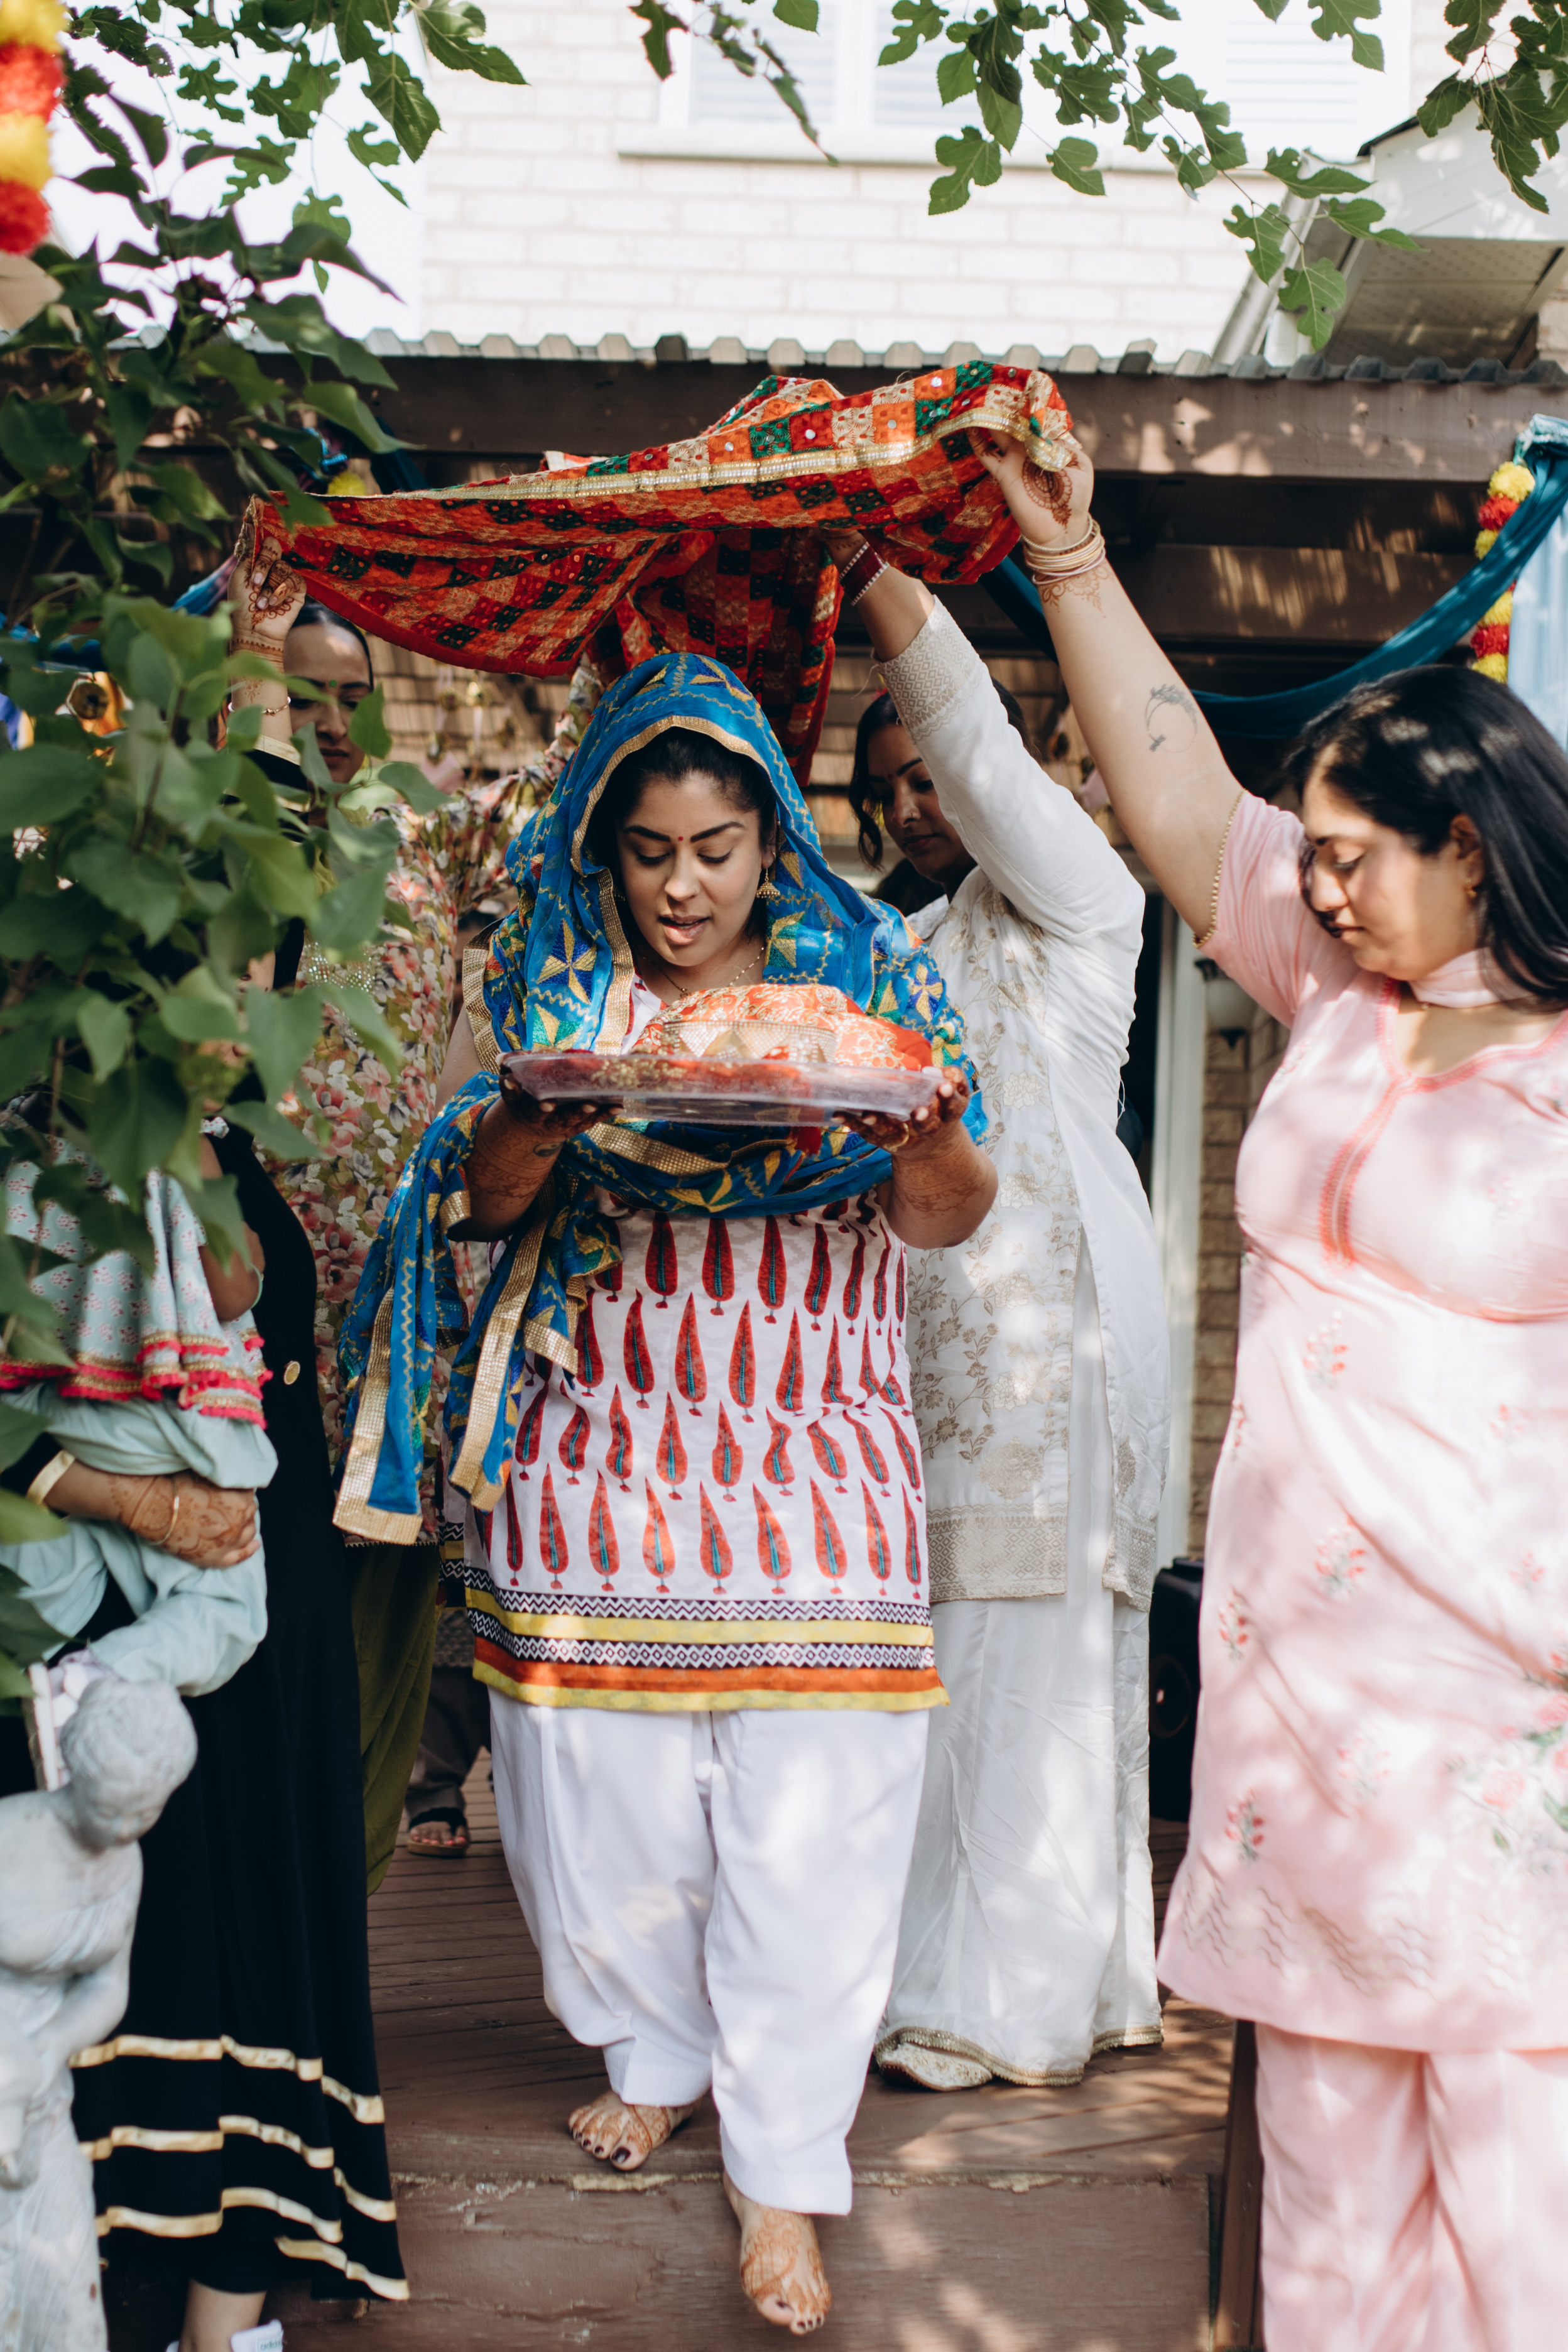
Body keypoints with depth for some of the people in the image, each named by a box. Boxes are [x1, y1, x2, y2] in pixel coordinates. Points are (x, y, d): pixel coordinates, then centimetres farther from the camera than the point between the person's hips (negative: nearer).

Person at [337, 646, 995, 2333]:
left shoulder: (867, 972, 4)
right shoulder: (548, 978, 6)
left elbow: (946, 1219, 2)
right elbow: (478, 1198, 1)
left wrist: (926, 1129, -21)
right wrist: (547, 1109, -21)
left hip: (807, 1452, -1)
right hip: (603, 1450, 1)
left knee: (807, 1800, -5)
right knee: (609, 1775, 7)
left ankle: (783, 2170, 8)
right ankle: (654, 2053, 35)